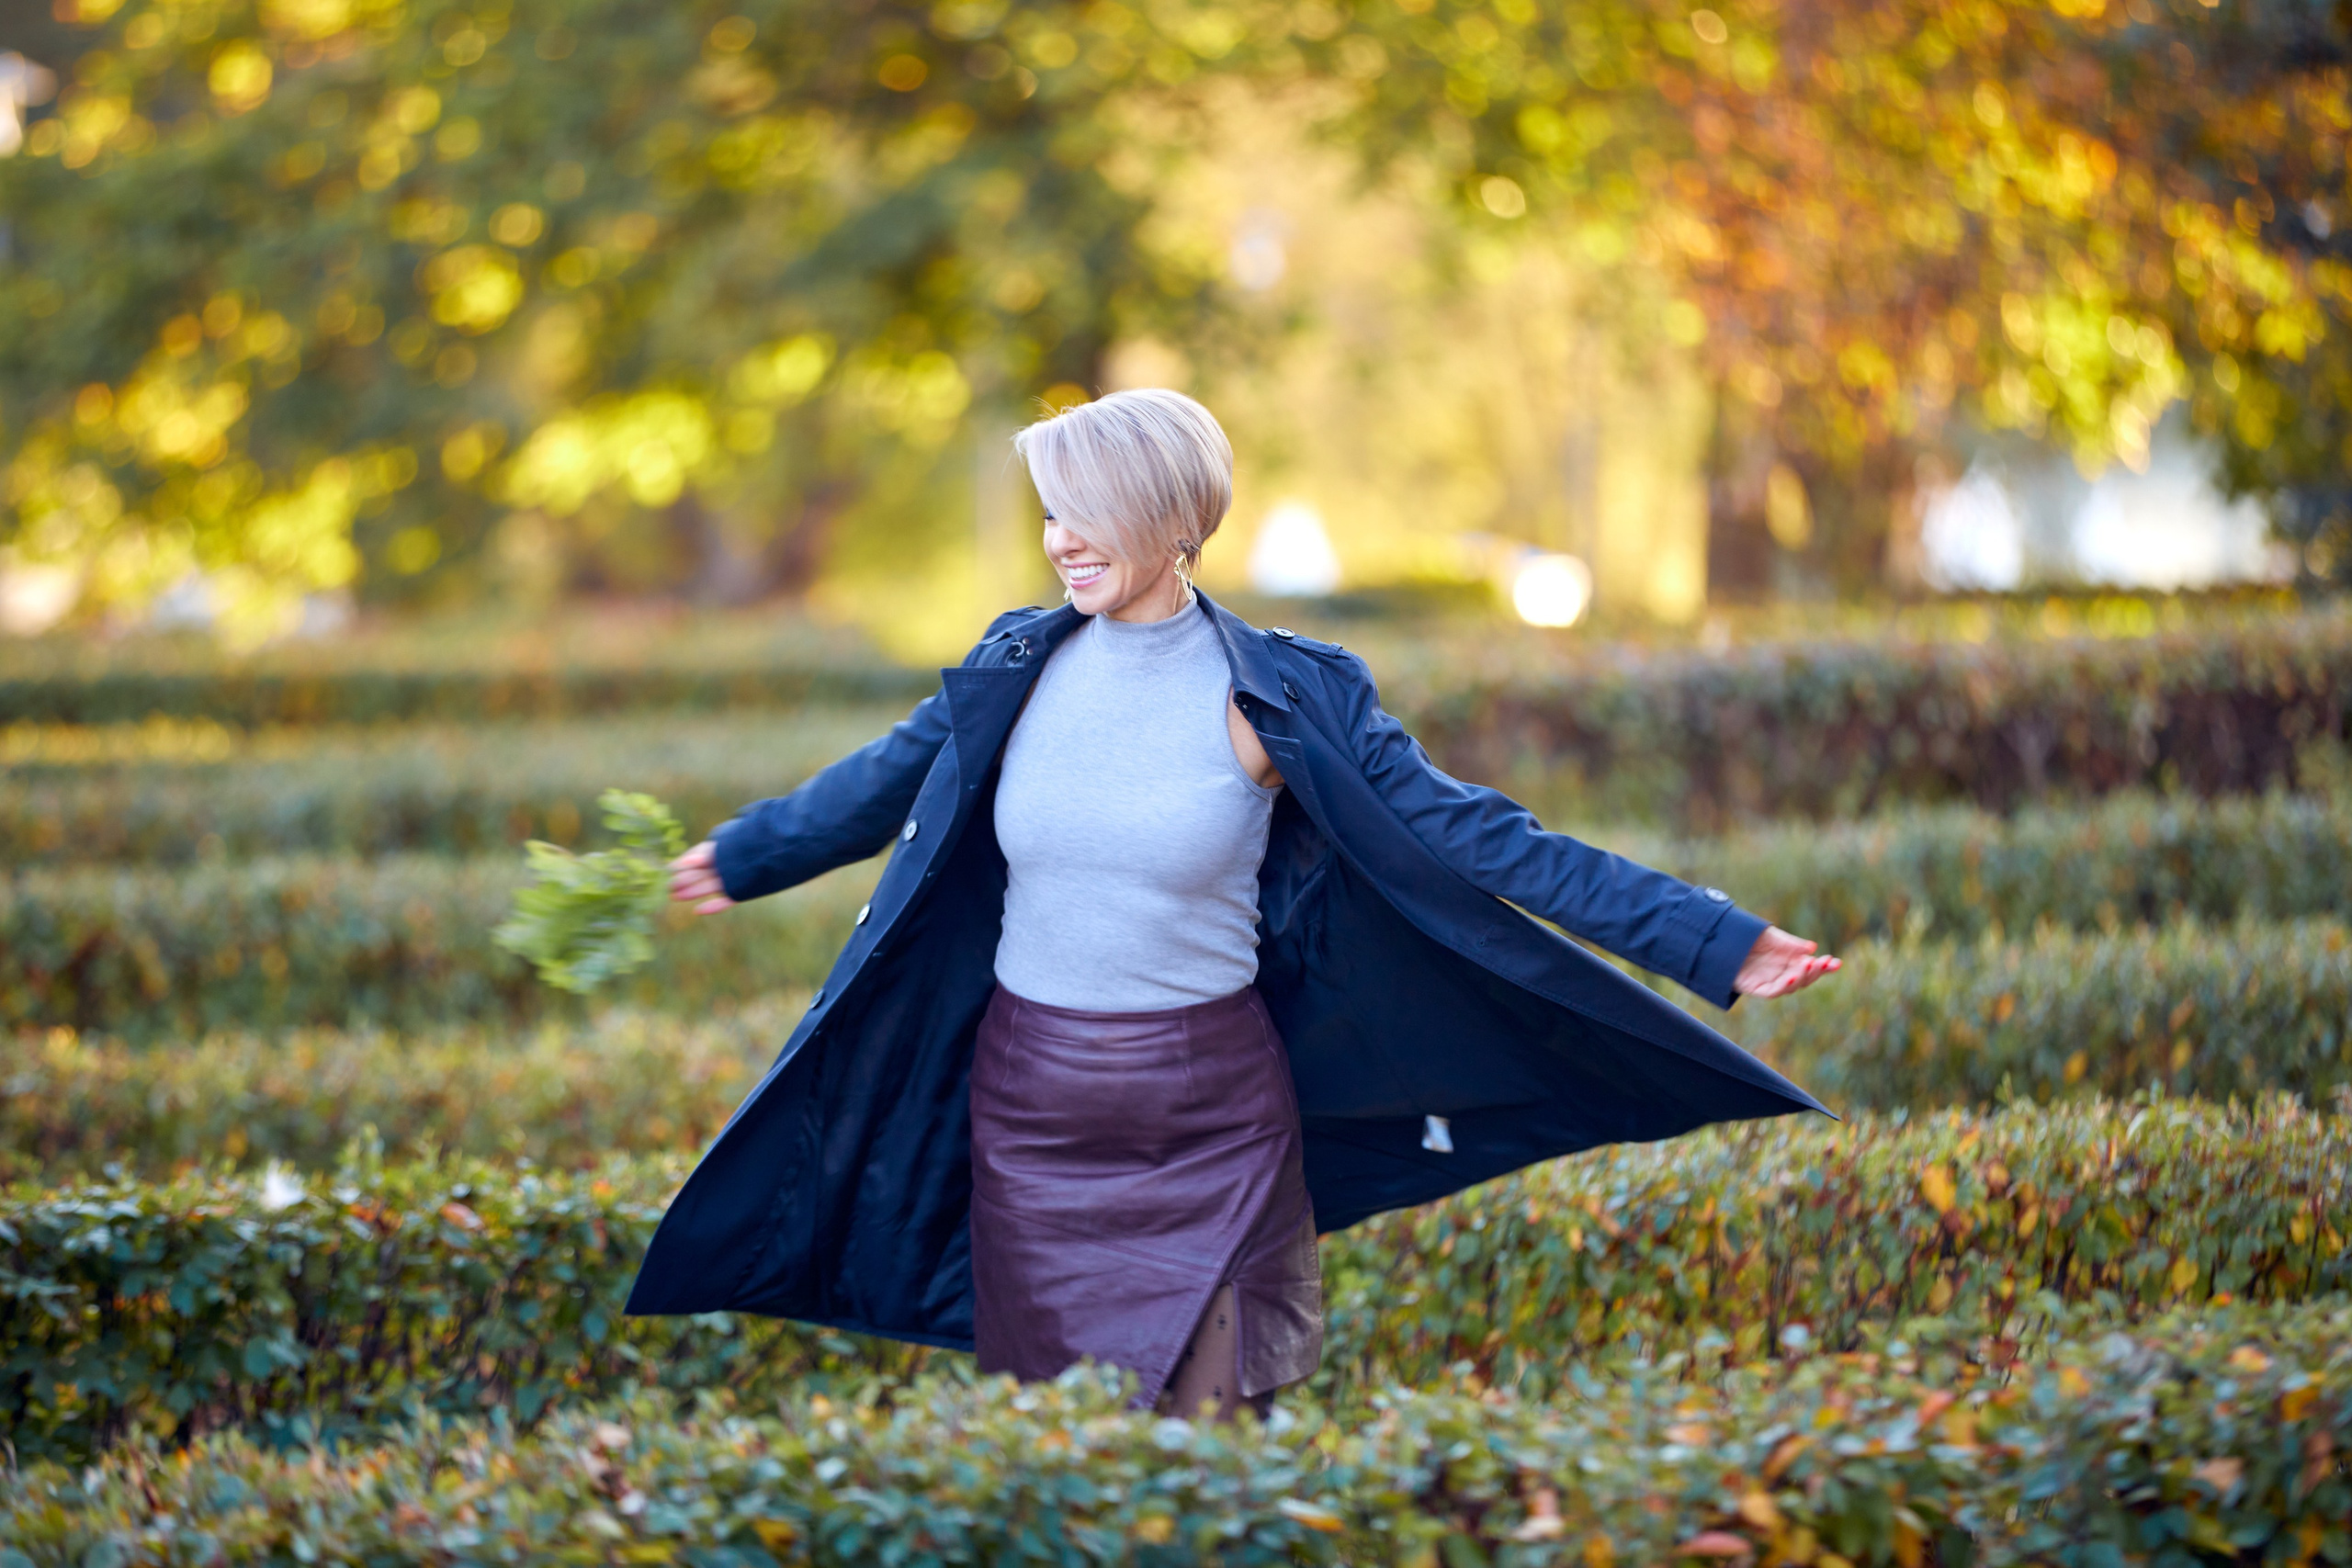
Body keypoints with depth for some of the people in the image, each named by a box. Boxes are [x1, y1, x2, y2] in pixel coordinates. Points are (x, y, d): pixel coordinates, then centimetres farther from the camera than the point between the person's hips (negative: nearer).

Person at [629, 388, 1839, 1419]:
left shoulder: (1275, 698, -8)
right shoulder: (1021, 667, 2)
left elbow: (1470, 836, -9)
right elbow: (887, 785, 19)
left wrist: (1716, 943, -13)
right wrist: (738, 857, 34)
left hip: (1210, 1123, -3)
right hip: (1031, 1112, 3)